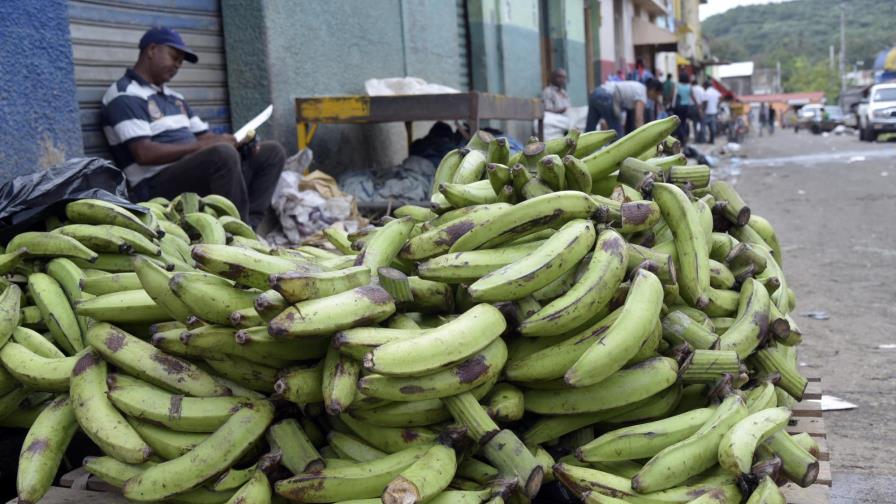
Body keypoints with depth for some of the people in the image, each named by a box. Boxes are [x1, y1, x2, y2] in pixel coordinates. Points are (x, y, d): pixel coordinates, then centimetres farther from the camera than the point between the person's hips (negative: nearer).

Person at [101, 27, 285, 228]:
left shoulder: (174, 97, 24)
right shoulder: (125, 95, -5)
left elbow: (203, 136, 21)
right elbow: (143, 153, -17)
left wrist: (236, 142, -2)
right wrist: (201, 146, -20)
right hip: (157, 186, -9)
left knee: (271, 151, 1)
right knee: (223, 153, -34)